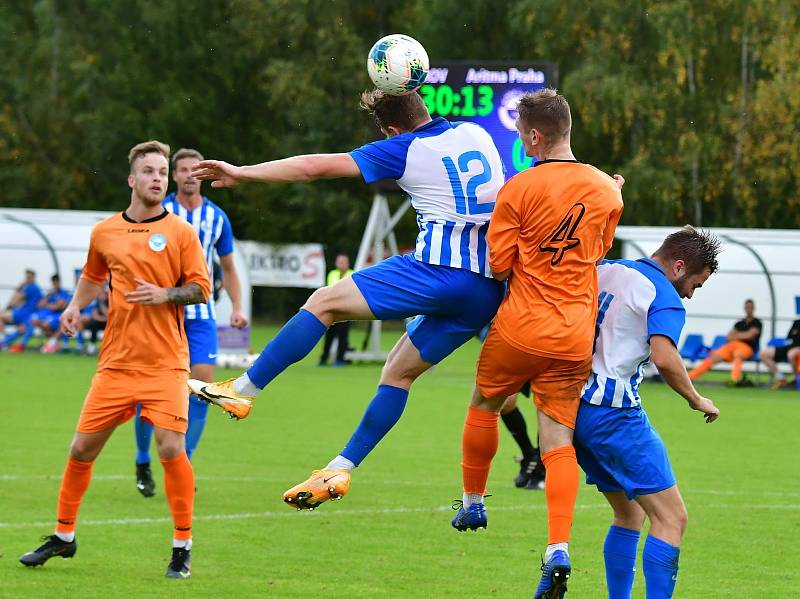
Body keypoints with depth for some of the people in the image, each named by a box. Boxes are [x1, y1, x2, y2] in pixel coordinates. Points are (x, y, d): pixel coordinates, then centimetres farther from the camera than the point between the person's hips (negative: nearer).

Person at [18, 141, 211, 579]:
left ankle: (183, 547, -1)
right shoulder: (104, 233, 9)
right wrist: (75, 306, 9)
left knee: (171, 448, -14)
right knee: (82, 448, 4)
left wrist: (166, 294, -18)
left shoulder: (180, 231, -1)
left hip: (165, 364, -3)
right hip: (116, 361, 3)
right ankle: (63, 536, 23)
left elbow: (202, 288, -1)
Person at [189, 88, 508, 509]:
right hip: (488, 289, 7)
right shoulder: (476, 134, 16)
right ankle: (340, 470, 12)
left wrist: (241, 173, 6)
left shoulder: (403, 150, 0)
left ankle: (241, 392, -4)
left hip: (438, 268, -7)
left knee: (325, 303, 0)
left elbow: (315, 167, -1)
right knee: (400, 371, 16)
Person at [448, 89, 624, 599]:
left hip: (521, 327, -3)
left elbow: (499, 264, -8)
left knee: (484, 404, 22)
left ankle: (473, 501, 36)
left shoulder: (519, 190, -11)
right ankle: (559, 548, -13)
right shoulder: (606, 190, 3)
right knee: (559, 434, 0)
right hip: (575, 336, 3)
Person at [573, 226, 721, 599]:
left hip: (574, 409, 9)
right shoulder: (665, 298, -10)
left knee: (630, 513, 20)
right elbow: (664, 358, -24)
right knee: (671, 518, -6)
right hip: (614, 414, -9)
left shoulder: (603, 271, 14)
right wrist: (696, 400, -9)